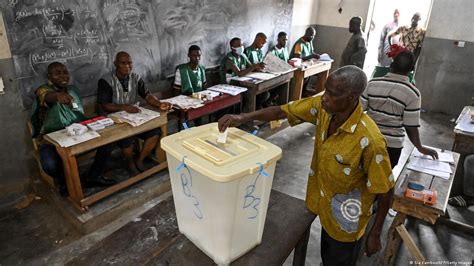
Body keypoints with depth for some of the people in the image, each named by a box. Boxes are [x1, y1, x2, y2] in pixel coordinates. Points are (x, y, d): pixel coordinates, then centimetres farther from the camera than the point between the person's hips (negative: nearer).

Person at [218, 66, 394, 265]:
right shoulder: (322, 107, -18)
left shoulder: (370, 140, -34)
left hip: (346, 223, -6)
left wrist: (375, 233, -11)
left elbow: (385, 190, -22)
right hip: (326, 209, 6)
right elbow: (283, 111, -10)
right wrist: (244, 117, -25)